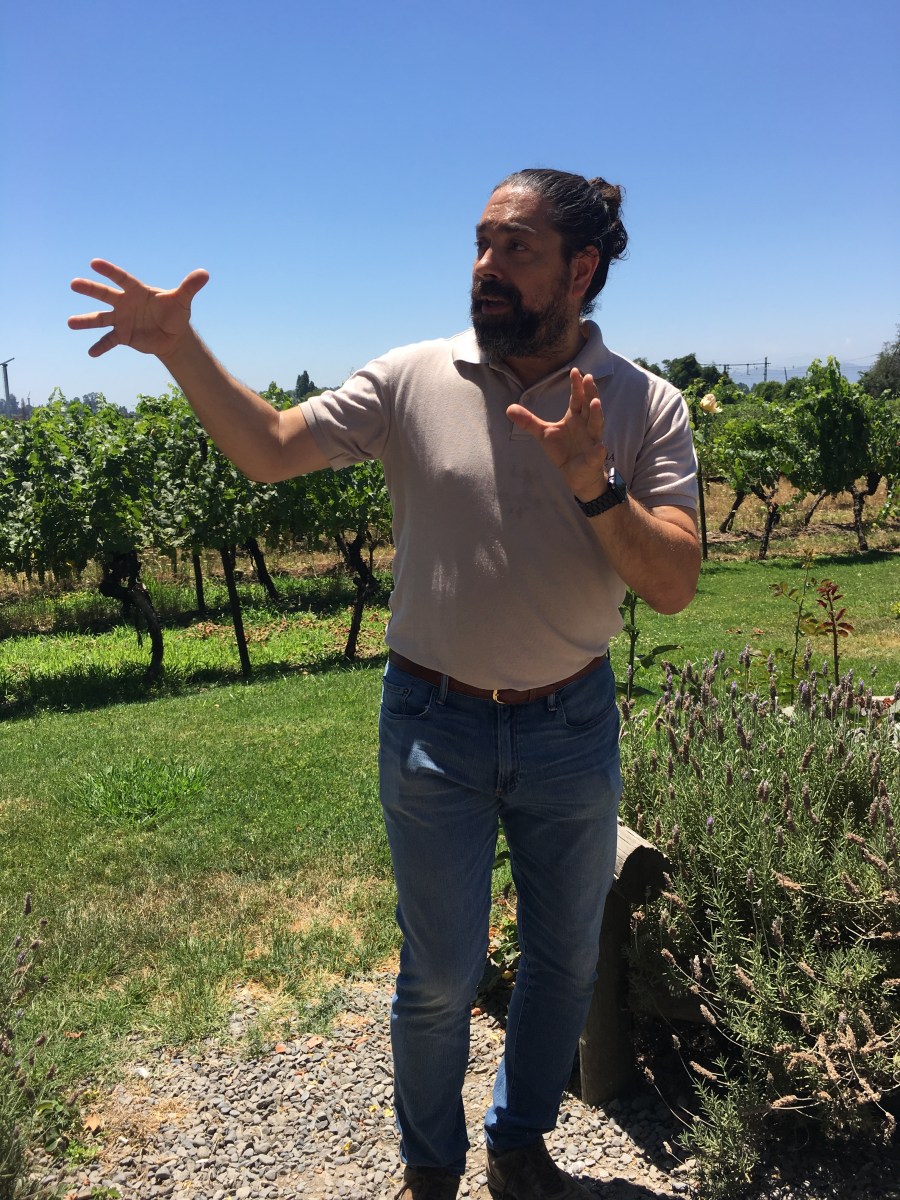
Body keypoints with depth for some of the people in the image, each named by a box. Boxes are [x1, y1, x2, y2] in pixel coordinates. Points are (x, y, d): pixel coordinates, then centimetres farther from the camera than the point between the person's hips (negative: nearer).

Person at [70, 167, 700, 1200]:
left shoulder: (645, 407, -8)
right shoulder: (415, 379, -7)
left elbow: (674, 585, -15)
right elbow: (269, 449, -7)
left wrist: (592, 482, -30)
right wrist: (179, 347, -19)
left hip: (573, 728, 2)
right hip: (435, 726, -1)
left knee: (565, 961, 19)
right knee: (440, 978, 13)